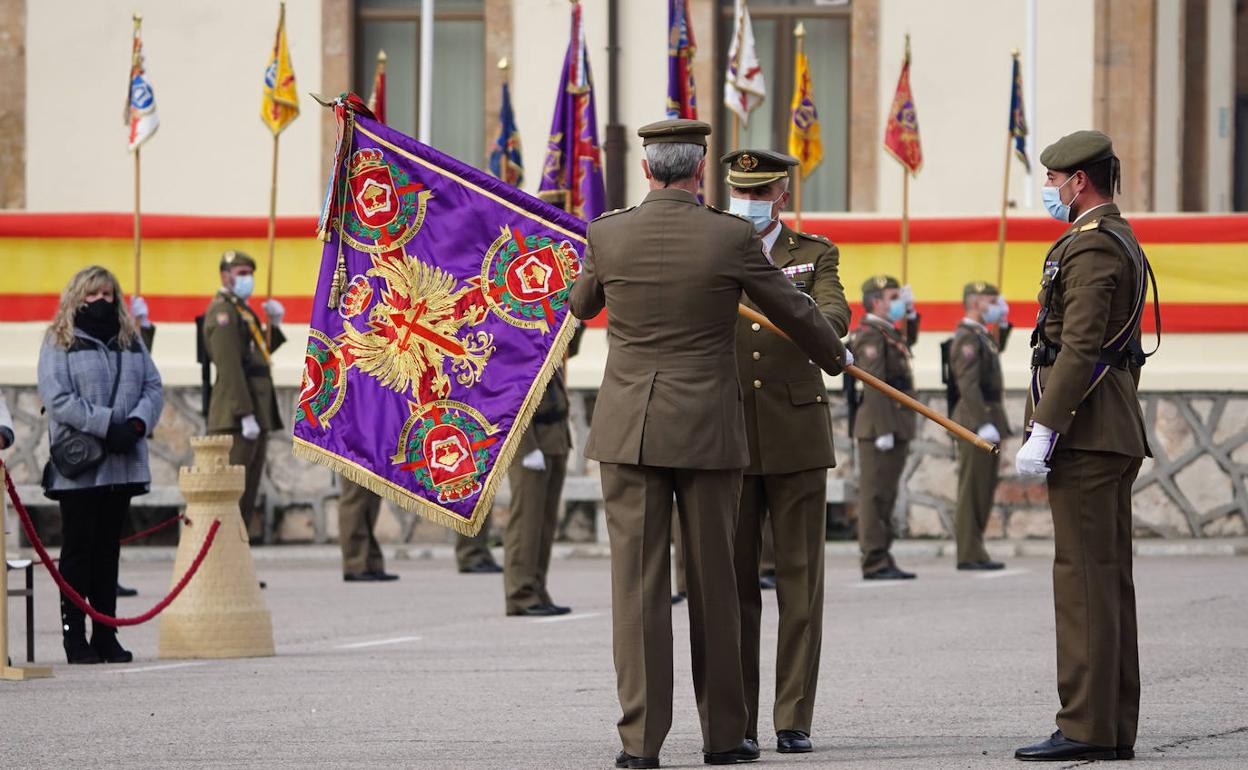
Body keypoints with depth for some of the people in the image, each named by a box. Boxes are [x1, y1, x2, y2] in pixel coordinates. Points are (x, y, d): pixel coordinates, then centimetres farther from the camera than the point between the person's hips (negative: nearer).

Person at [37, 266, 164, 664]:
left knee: (108, 549, 9)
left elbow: (153, 389, 9)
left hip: (123, 463, 5)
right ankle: (74, 635, 0)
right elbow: (58, 398, -11)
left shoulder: (131, 342, 15)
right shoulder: (59, 343, 0)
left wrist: (136, 424, -12)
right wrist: (107, 426, -19)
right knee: (79, 548, -2)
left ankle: (105, 635, 13)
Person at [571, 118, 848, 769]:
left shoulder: (608, 235, -2)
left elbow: (580, 306, 18)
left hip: (628, 430, 1)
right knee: (713, 581, 9)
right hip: (707, 431, -1)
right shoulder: (731, 238, -6)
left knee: (637, 581, 1)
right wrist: (833, 356, 27)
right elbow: (793, 310, 7)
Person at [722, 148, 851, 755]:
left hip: (795, 436, -1)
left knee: (799, 580, -1)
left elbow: (834, 312, -11)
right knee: (733, 582, 1)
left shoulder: (814, 255, 8)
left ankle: (794, 720, 3)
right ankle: (736, 722, 6)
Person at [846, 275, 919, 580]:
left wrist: (911, 314, 23)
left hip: (897, 426, 10)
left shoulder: (889, 333, 17)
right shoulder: (870, 335, -13)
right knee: (875, 495, -7)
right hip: (879, 426, -10)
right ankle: (874, 562, -8)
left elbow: (909, 342, 41)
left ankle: (883, 560, 16)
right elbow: (874, 386, -20)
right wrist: (883, 429, -25)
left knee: (886, 496, 12)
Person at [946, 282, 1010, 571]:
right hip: (976, 420, -10)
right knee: (973, 488, -8)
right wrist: (983, 425, -29)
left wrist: (1004, 324, 27)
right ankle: (969, 555, -7)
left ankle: (974, 552, 14)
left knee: (984, 489, 11)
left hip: (988, 421, 10)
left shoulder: (982, 336, 17)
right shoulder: (966, 338, -14)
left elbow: (996, 351, 42)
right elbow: (968, 385, -23)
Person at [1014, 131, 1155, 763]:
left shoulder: (1089, 247, -13)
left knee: (1084, 577, -10)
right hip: (1117, 435, 11)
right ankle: (1115, 729, 11)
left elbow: (1080, 349, -21)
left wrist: (1042, 432, -22)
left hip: (1086, 434, -11)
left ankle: (1085, 727, -11)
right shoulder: (1122, 242, 20)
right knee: (1110, 578, 9)